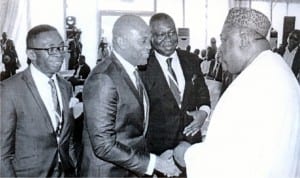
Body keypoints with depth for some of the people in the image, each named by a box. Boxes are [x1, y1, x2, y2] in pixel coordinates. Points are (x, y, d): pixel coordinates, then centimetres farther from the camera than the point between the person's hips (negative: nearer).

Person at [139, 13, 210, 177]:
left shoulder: (191, 60, 2)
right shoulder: (143, 68, -13)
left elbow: (202, 91, 13)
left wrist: (203, 111, -8)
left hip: (192, 139, 4)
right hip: (159, 148, -4)